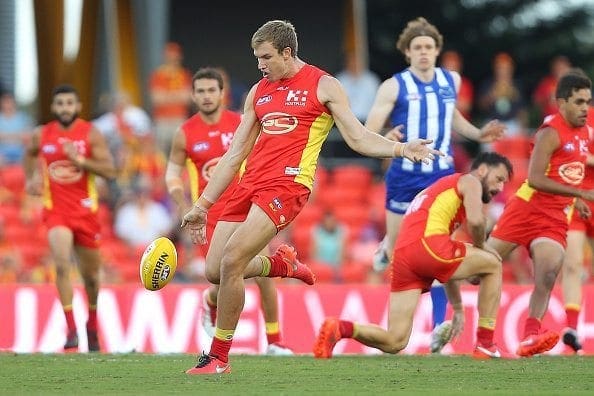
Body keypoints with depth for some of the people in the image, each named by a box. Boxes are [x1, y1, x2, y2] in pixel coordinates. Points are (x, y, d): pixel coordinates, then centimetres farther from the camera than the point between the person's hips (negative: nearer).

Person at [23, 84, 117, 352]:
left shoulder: (91, 134, -5)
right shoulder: (41, 135, 2)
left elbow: (110, 171, -11)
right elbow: (30, 154, 26)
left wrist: (79, 159, -22)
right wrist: (30, 179, 10)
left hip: (85, 211, 0)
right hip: (55, 210, 0)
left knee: (91, 275, 13)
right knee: (62, 263, -24)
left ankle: (92, 324, 39)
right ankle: (71, 327, -22)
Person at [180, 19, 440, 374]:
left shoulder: (323, 86, 3)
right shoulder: (259, 92, 18)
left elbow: (358, 138, 0)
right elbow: (235, 155, 21)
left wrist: (401, 149, -19)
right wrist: (202, 206, 19)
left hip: (287, 185, -7)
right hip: (250, 185, 7)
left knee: (231, 262, -20)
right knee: (215, 271, -2)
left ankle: (219, 357, -10)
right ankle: (282, 264, 26)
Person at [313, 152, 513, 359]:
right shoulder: (470, 181, 15)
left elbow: (449, 264, 40)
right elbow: (475, 220, -7)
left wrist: (458, 309, 41)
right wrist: (480, 247, 14)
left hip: (401, 255, 7)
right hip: (428, 244, -7)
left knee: (394, 343, 5)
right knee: (493, 264, 17)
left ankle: (340, 328, -17)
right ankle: (485, 345, 13)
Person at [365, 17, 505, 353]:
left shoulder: (451, 81, 6)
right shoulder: (394, 87, -7)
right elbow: (367, 135, -9)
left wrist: (478, 134, 13)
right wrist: (388, 140, -30)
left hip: (442, 176, 2)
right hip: (404, 177, -2)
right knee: (398, 253, 10)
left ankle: (439, 326, -16)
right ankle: (387, 248, 50)